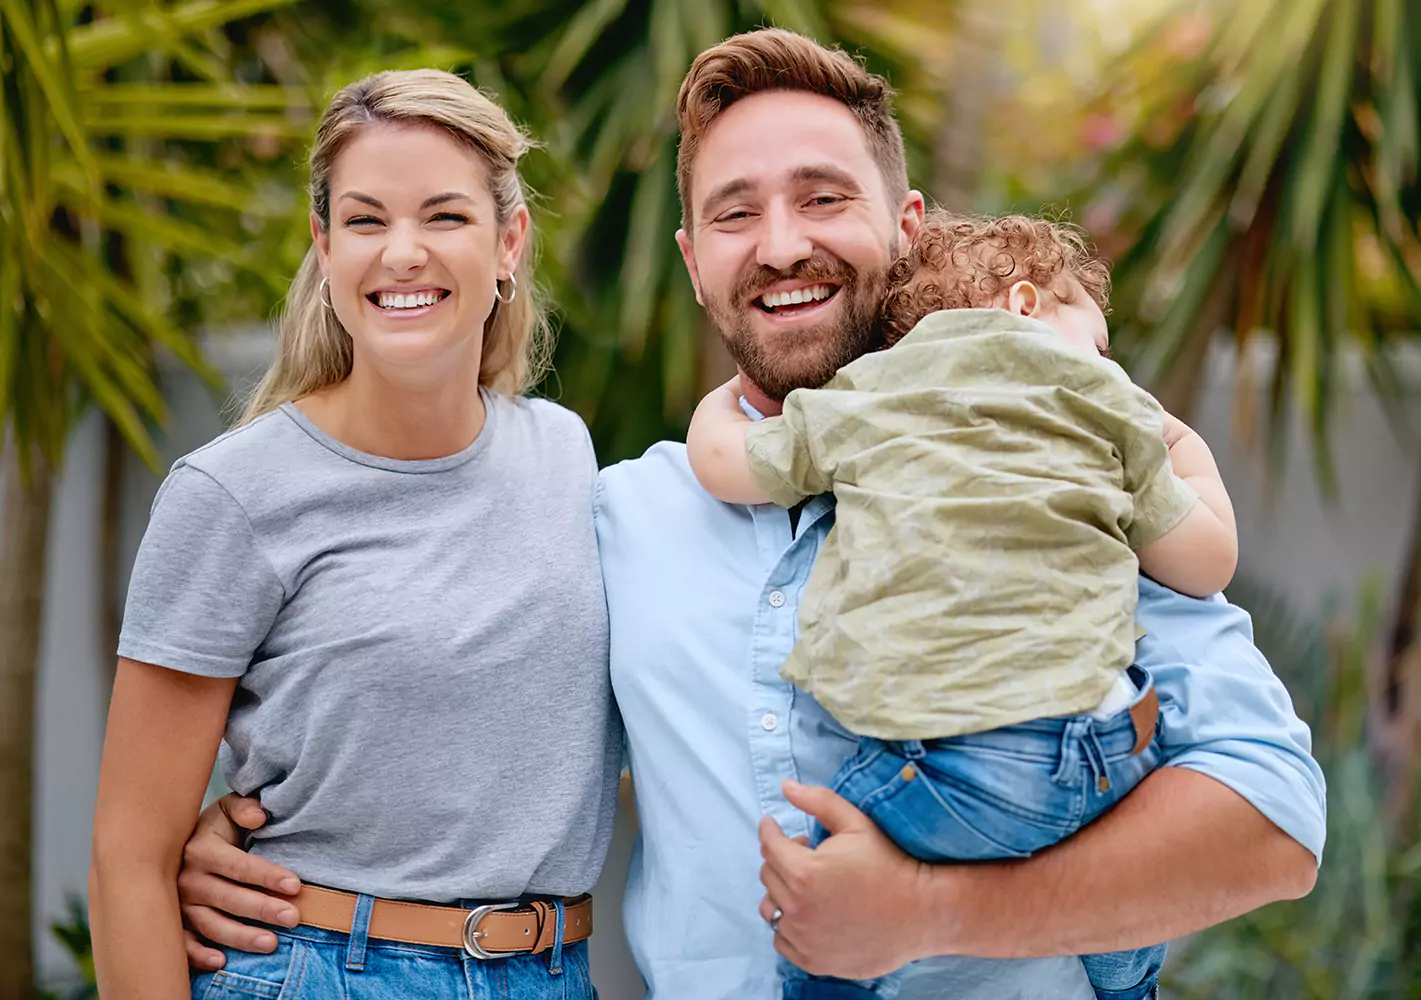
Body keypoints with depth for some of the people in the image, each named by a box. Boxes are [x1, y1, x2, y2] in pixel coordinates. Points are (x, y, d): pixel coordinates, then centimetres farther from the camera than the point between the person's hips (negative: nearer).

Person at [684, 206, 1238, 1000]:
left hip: (945, 774, -3)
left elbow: (720, 460, 24)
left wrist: (732, 392, 47)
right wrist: (1193, 461, 38)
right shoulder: (1107, 399, 17)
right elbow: (1207, 562, 17)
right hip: (1107, 755, 3)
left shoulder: (859, 397, 16)